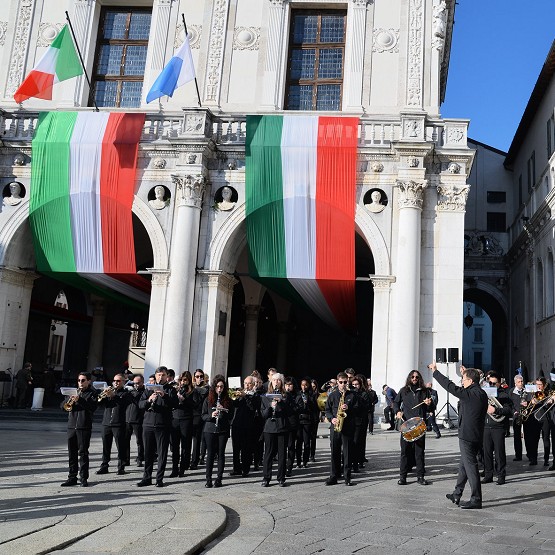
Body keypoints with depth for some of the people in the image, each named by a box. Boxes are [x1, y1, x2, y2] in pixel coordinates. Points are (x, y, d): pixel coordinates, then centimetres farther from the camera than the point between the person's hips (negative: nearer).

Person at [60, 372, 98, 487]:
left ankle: (84, 478, 3)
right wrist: (69, 402, -10)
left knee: (83, 453, -3)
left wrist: (79, 400, -21)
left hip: (84, 427, -5)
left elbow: (93, 407, -13)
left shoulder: (93, 393, 1)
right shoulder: (75, 392, 17)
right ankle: (72, 477, 15)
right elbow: (63, 405, 12)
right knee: (72, 453, 8)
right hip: (71, 426, 5)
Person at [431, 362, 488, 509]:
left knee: (471, 467, -2)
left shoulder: (472, 394, -20)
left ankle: (476, 500, 4)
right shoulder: (481, 393, 7)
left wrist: (435, 371, -11)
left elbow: (451, 387, -19)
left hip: (468, 436, -10)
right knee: (463, 465, 18)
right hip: (476, 436, 10)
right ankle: (457, 495, 29)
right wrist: (466, 373, 28)